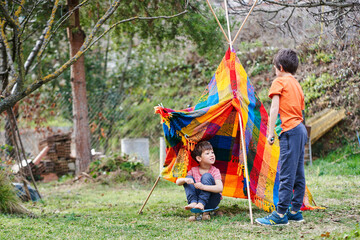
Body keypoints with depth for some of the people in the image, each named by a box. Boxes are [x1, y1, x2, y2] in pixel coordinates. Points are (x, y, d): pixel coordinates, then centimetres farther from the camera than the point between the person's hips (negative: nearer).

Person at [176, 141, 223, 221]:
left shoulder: (215, 171, -7)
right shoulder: (193, 170, 4)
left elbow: (220, 188, -24)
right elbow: (178, 182, -2)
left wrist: (203, 187, -38)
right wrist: (184, 180, -27)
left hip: (211, 201, -4)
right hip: (196, 197, 4)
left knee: (207, 176, -23)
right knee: (188, 178, -11)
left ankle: (201, 204, -37)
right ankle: (193, 203, -31)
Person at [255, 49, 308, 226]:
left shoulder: (279, 82, -1)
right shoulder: (297, 85, 22)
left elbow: (274, 108, -9)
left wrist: (270, 132, -9)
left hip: (290, 131, -9)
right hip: (301, 130, 9)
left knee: (286, 174, -11)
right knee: (298, 173, 11)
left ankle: (280, 214, -12)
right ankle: (295, 211, 16)